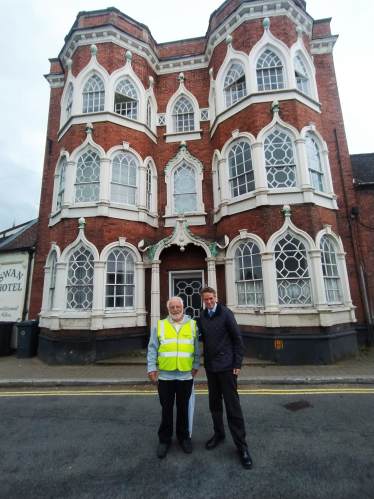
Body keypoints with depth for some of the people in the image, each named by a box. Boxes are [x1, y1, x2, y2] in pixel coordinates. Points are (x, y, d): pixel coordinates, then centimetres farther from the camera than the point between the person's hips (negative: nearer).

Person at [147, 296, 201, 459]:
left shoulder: (192, 325, 1)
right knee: (166, 409, 14)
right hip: (165, 376, 0)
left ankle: (184, 437, 37)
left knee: (183, 408, 16)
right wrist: (151, 368, -6)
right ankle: (164, 439, 33)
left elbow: (197, 349, 5)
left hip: (186, 376, 1)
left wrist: (195, 366, 1)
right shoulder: (160, 325, 0)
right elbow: (152, 349, -1)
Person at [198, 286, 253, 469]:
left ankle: (241, 445, 18)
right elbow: (202, 337, 6)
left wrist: (238, 363, -10)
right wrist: (204, 361, 5)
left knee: (232, 405, 3)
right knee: (214, 403, 17)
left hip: (226, 365, -4)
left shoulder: (225, 313, -12)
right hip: (210, 365, 4)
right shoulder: (202, 315, 0)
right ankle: (218, 433, 37)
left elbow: (237, 338, -9)